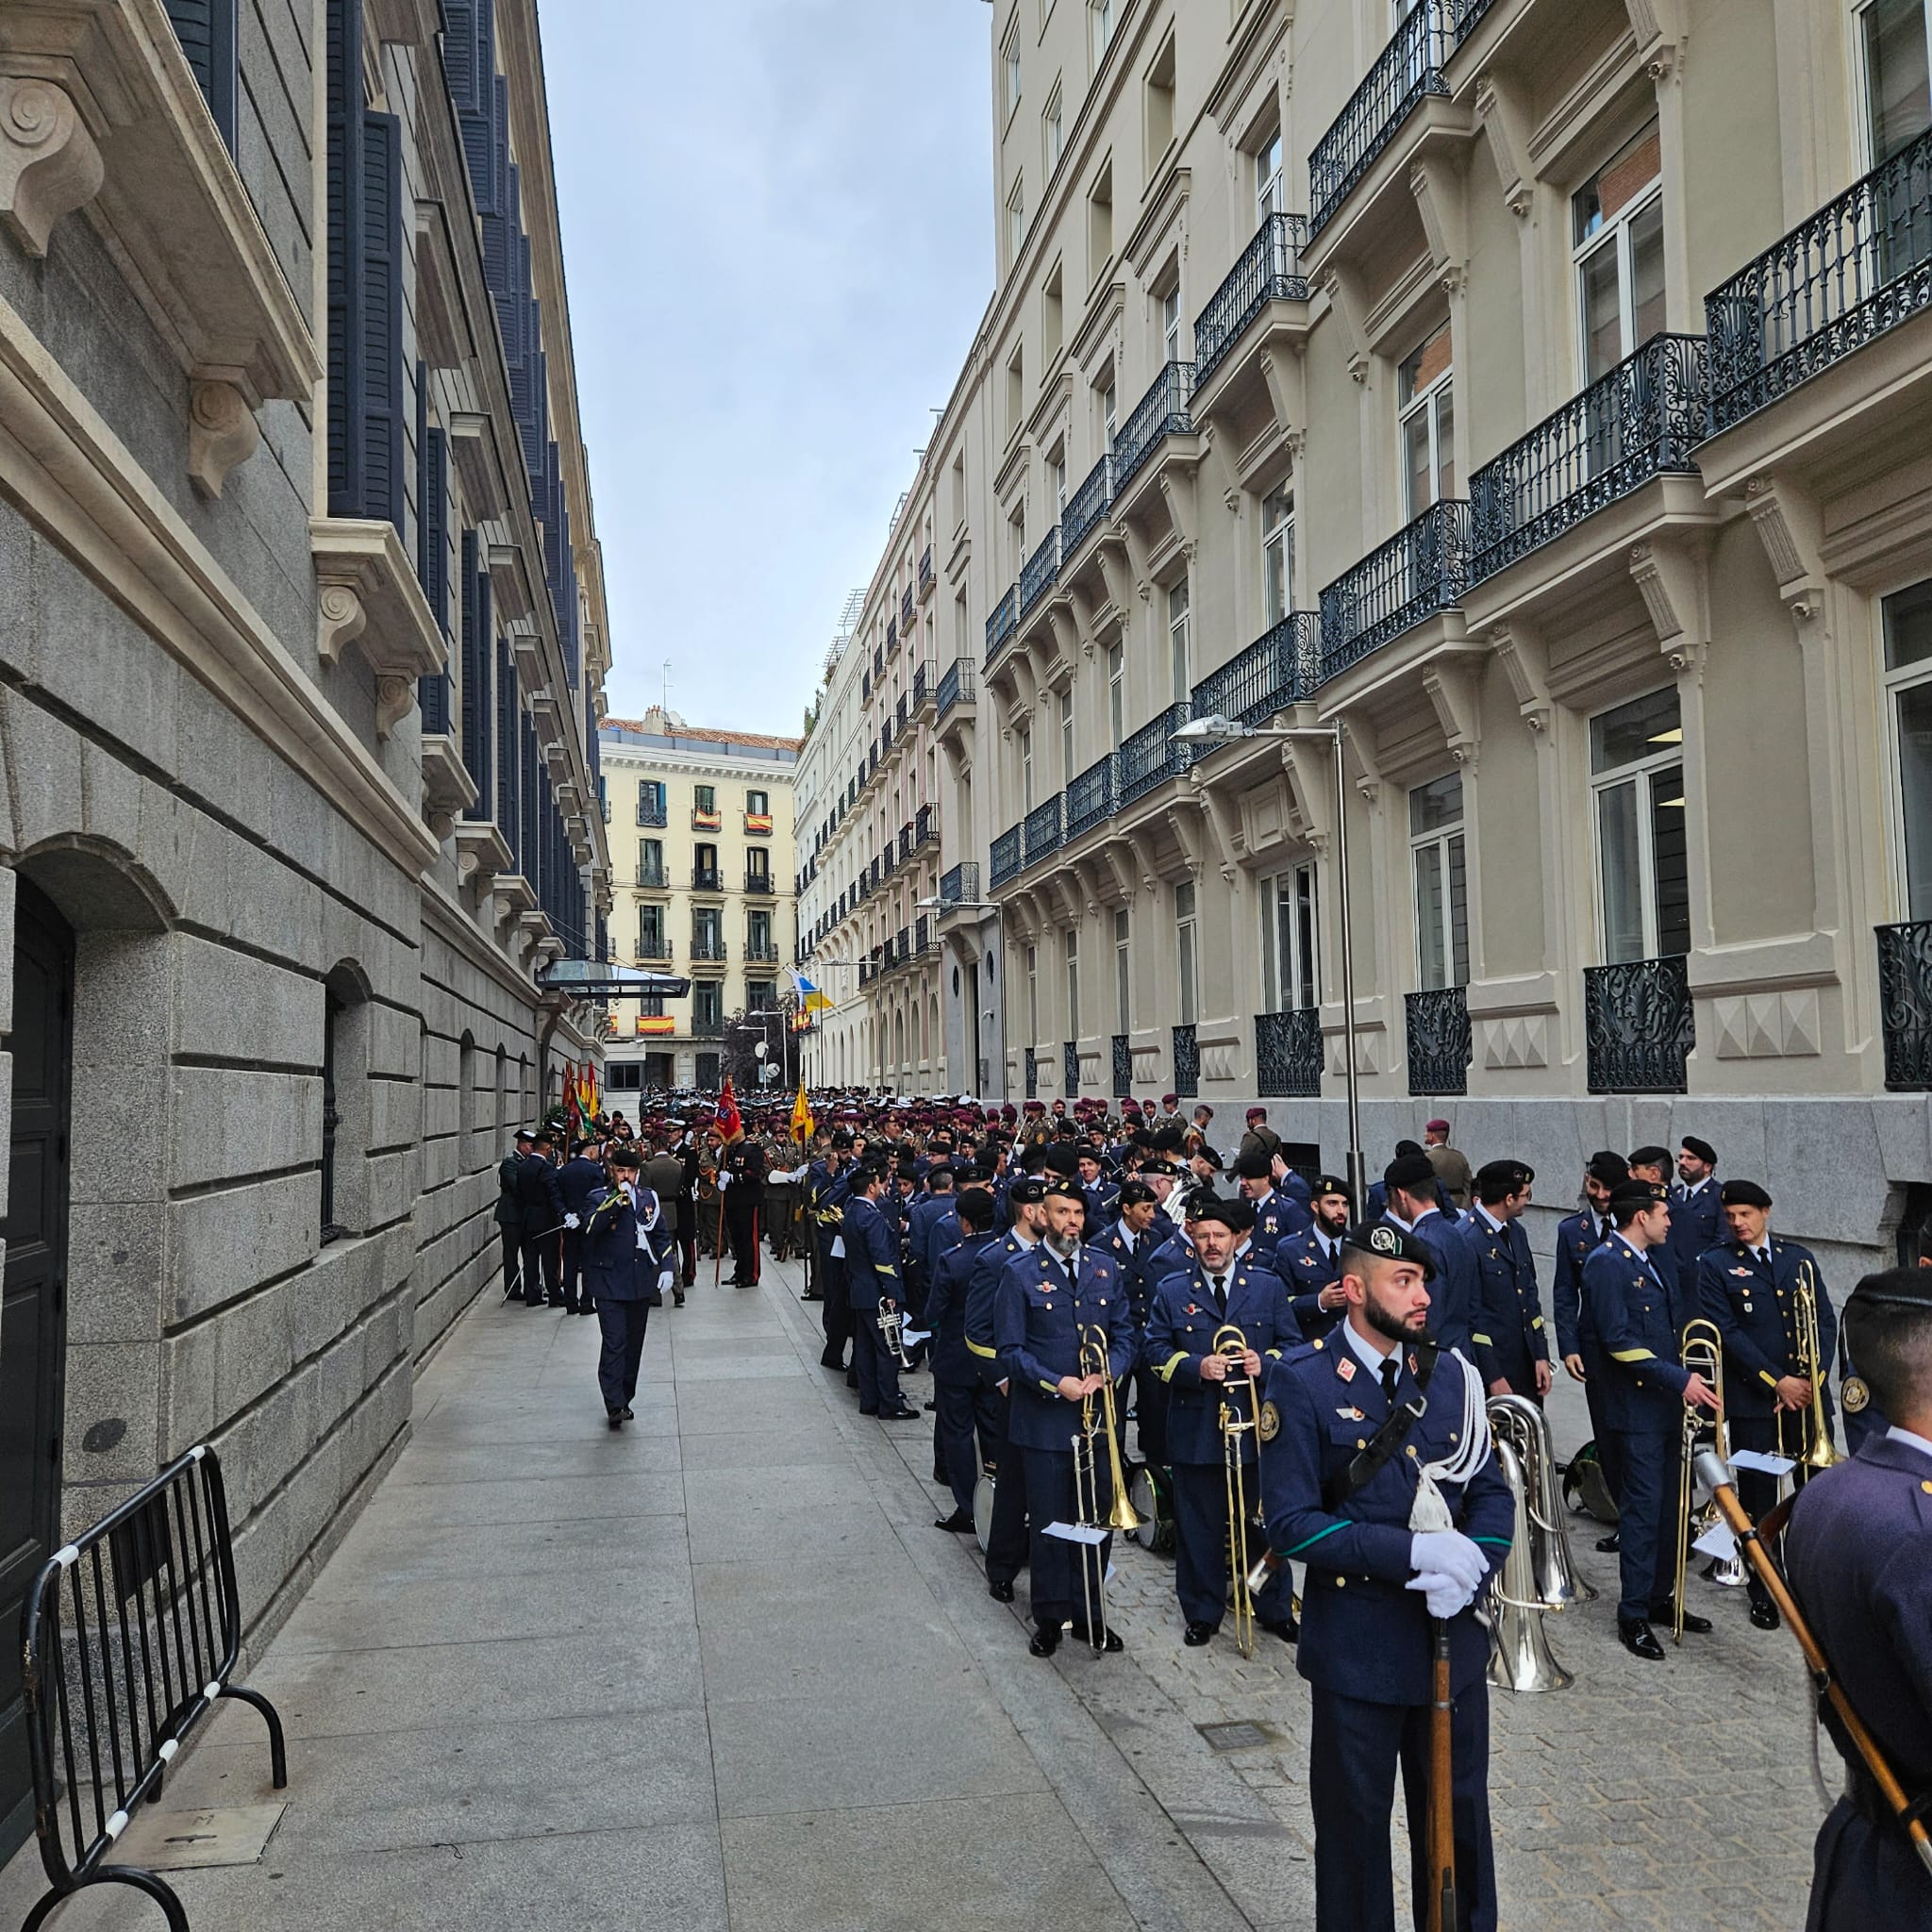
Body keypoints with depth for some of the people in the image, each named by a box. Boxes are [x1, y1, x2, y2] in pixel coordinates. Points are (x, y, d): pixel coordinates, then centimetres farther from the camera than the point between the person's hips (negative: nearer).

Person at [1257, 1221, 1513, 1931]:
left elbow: (1493, 1493, 6)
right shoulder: (1301, 1382, -13)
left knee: (1460, 1813, 19)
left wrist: (1468, 1566, -14)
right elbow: (1291, 1525, -17)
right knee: (1355, 1820, 14)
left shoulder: (1449, 1374, 2)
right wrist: (1415, 1553, -23)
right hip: (1357, 1648, -4)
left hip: (1454, 1637, 4)